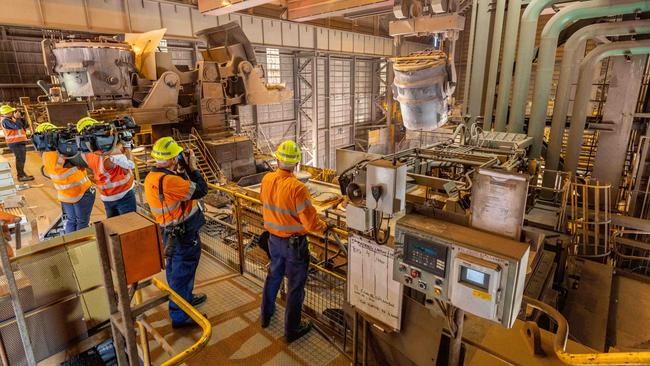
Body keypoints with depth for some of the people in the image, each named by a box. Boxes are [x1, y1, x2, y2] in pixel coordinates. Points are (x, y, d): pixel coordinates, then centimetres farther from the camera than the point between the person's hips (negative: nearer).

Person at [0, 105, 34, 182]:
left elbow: (22, 126, 18)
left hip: (19, 142, 10)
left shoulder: (11, 119, 16)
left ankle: (22, 174, 26)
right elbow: (18, 126, -27)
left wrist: (21, 118, 8)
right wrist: (17, 118, -16)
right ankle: (21, 176, -6)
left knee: (21, 159, 17)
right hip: (15, 143, -10)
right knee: (20, 159, -9)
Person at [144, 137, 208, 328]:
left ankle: (185, 298, 47)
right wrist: (193, 167, -13)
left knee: (175, 270, 25)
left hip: (171, 232, 10)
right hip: (184, 234, -10)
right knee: (183, 273, 5)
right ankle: (180, 316, 19)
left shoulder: (152, 176, 2)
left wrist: (182, 170, 0)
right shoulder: (168, 180, -29)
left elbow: (181, 188, 8)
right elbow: (201, 190, -24)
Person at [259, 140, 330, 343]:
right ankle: (292, 329, 26)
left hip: (274, 239, 7)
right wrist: (324, 226, -5)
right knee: (295, 286, 11)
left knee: (273, 276, 27)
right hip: (294, 243, -6)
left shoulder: (267, 179, -8)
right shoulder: (297, 188, -28)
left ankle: (266, 315, 46)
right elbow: (311, 223, -26)